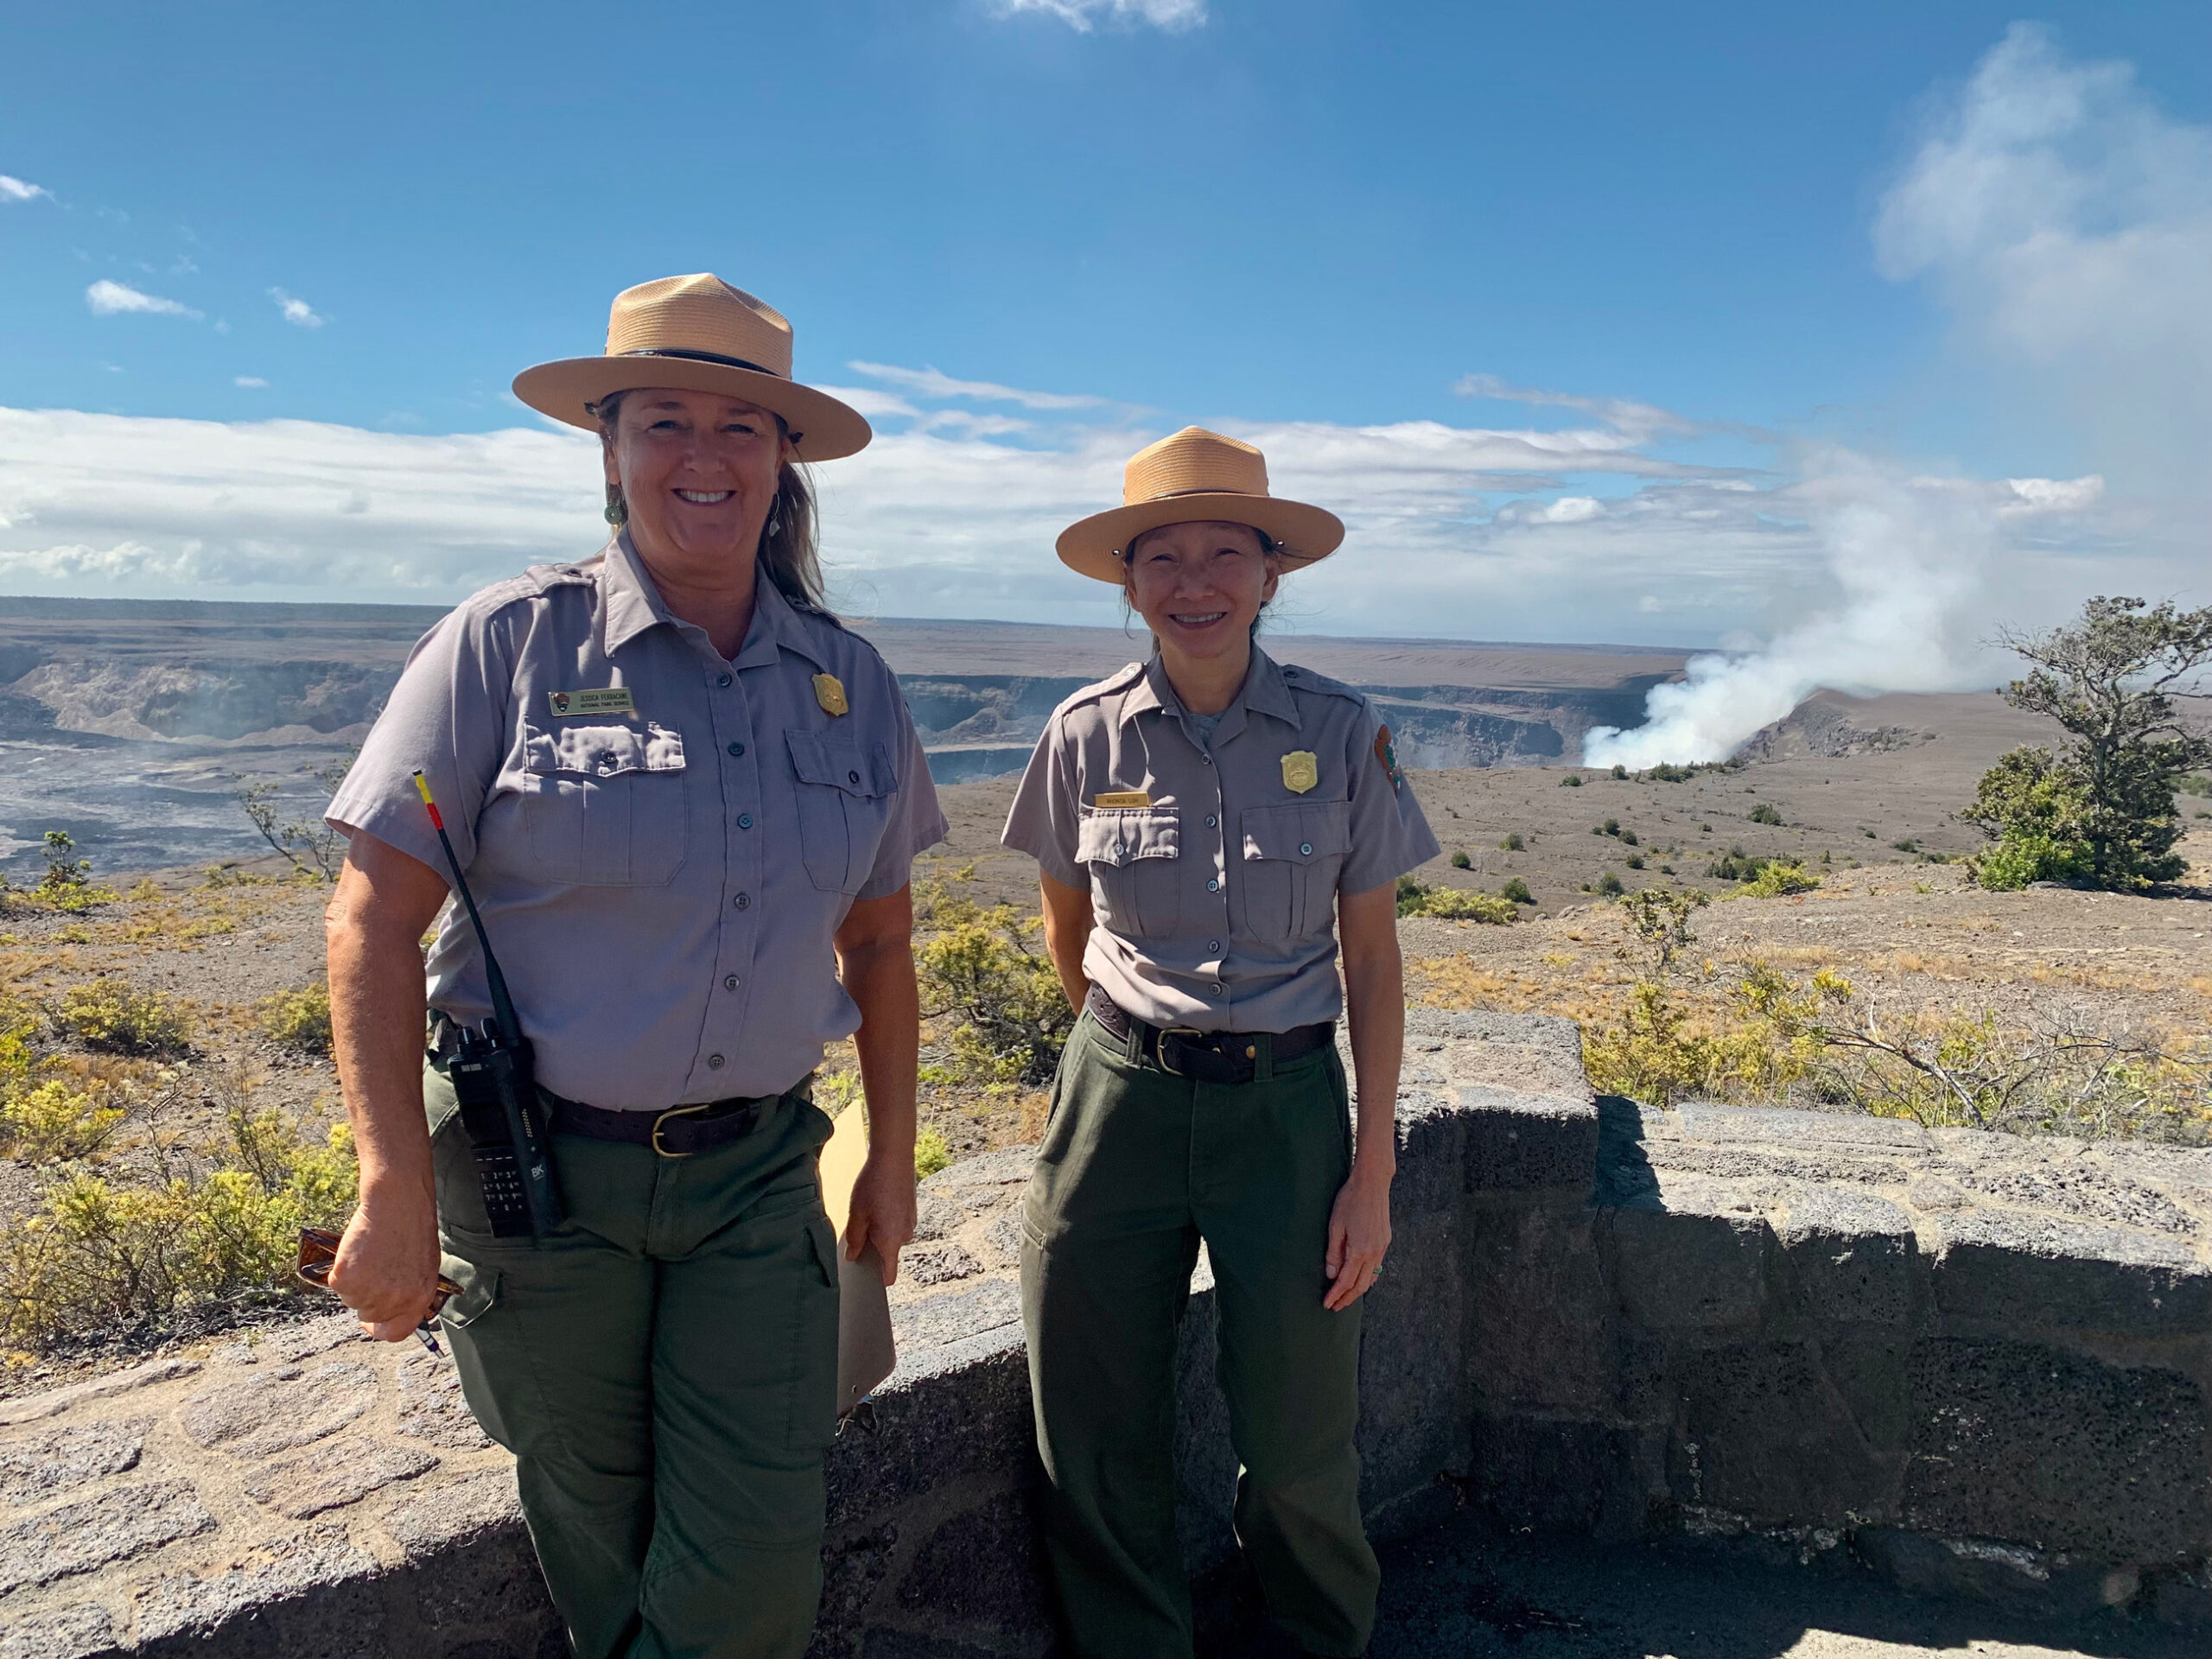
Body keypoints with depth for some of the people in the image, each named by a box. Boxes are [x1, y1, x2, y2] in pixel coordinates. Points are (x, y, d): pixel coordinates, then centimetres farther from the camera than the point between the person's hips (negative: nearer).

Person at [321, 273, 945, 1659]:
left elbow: (878, 944, 9)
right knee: (599, 1533, 16)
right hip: (537, 1167, -2)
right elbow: (375, 924, -9)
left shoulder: (848, 685, 1)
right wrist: (396, 1190, -13)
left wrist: (893, 1159, 11)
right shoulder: (509, 644, -8)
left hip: (756, 1171, 2)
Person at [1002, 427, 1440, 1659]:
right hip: (1120, 1101, 1)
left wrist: (1374, 1172, -3)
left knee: (1299, 1442, 8)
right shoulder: (1087, 735, -4)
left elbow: (1373, 959, -1)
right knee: (1101, 1441, 9)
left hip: (1288, 1105, -1)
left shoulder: (1341, 734, -5)